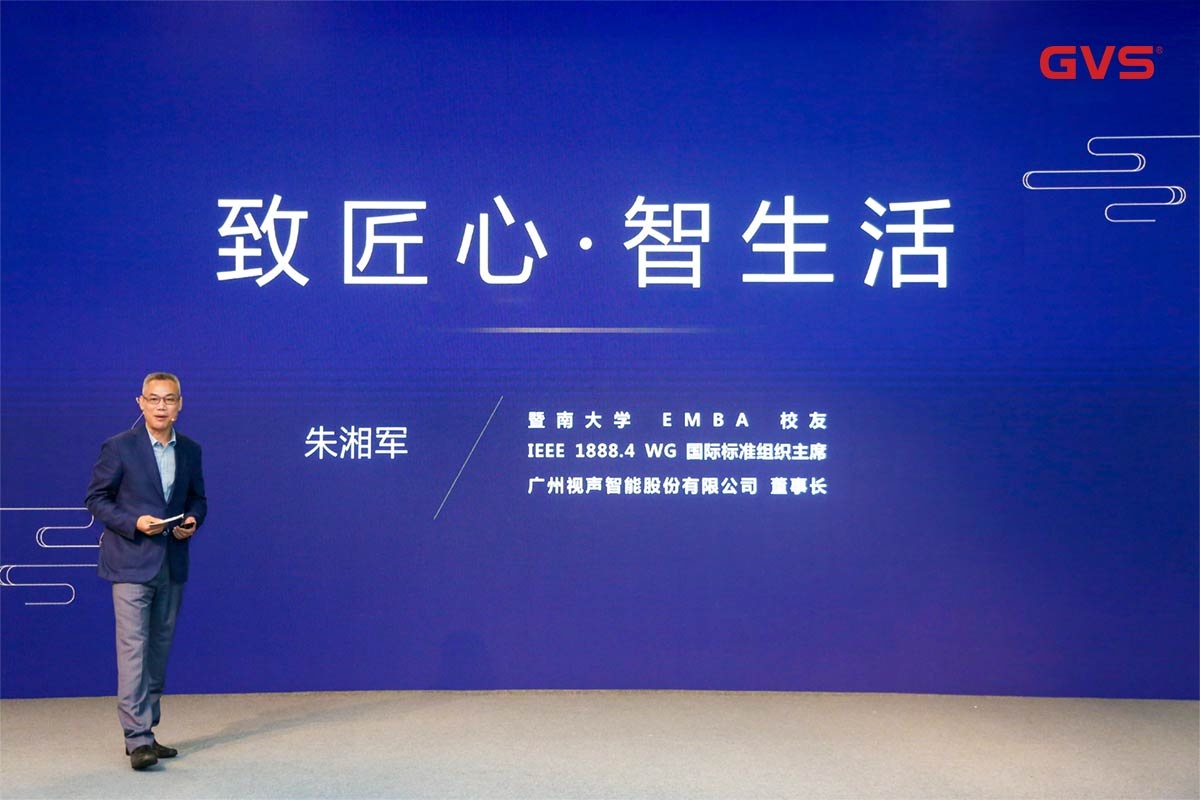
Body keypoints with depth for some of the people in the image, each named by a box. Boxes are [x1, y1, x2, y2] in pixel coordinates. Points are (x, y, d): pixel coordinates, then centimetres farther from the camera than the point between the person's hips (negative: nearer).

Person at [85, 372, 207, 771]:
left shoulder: (190, 450, 8)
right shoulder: (119, 447, -5)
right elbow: (95, 498, -2)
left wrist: (193, 521, -4)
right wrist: (134, 523, -16)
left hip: (172, 564, 5)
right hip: (131, 562, -5)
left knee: (159, 650, 10)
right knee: (133, 648, -8)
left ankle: (146, 733, 21)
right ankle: (137, 739, -5)